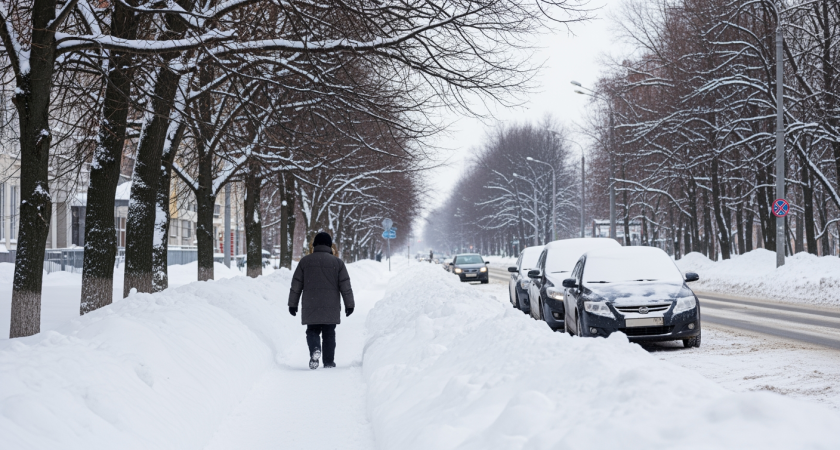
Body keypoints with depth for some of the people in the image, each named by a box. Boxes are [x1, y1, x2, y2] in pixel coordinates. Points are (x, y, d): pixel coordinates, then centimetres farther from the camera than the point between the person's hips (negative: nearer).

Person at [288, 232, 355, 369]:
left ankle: (315, 348, -20)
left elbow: (296, 285, 6)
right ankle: (329, 361, 9)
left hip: (310, 308, 0)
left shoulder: (305, 261, 4)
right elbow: (345, 286, 2)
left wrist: (293, 304, 12)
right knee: (329, 334, 10)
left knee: (312, 331, 9)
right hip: (331, 308, 0)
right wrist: (349, 304, 8)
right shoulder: (337, 262, 2)